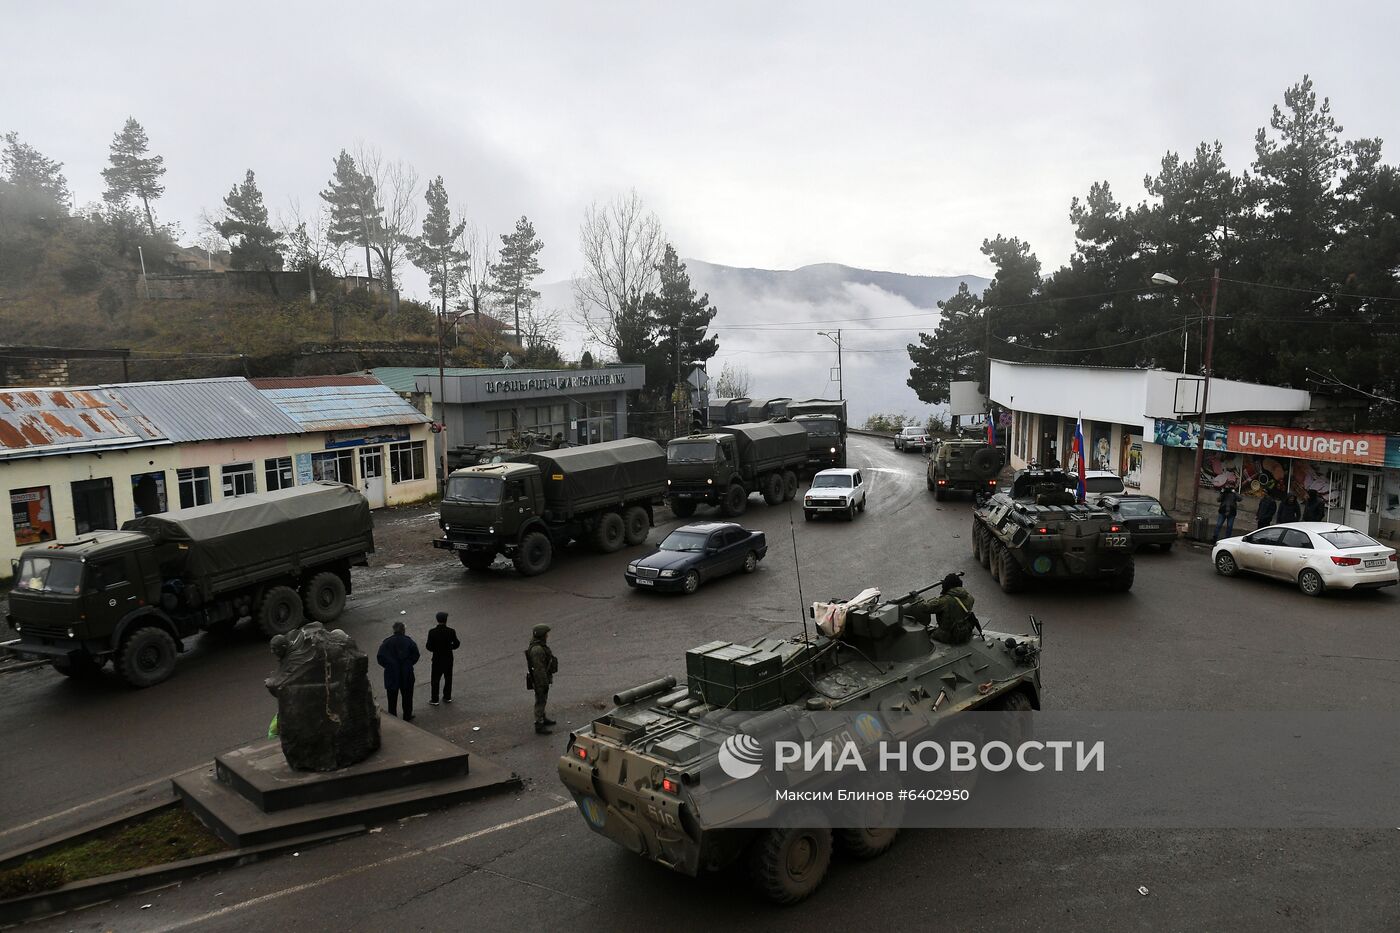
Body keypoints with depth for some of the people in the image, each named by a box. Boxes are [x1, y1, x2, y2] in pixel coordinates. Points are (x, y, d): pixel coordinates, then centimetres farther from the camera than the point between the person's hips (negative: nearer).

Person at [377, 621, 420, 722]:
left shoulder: (386, 642, -7)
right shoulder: (409, 641, -8)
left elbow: (380, 657, -9)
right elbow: (415, 656, -9)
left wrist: (388, 666, 5)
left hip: (391, 673, 0)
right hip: (406, 674, 0)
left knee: (392, 698, 13)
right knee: (407, 696, 15)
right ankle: (407, 717, 24)